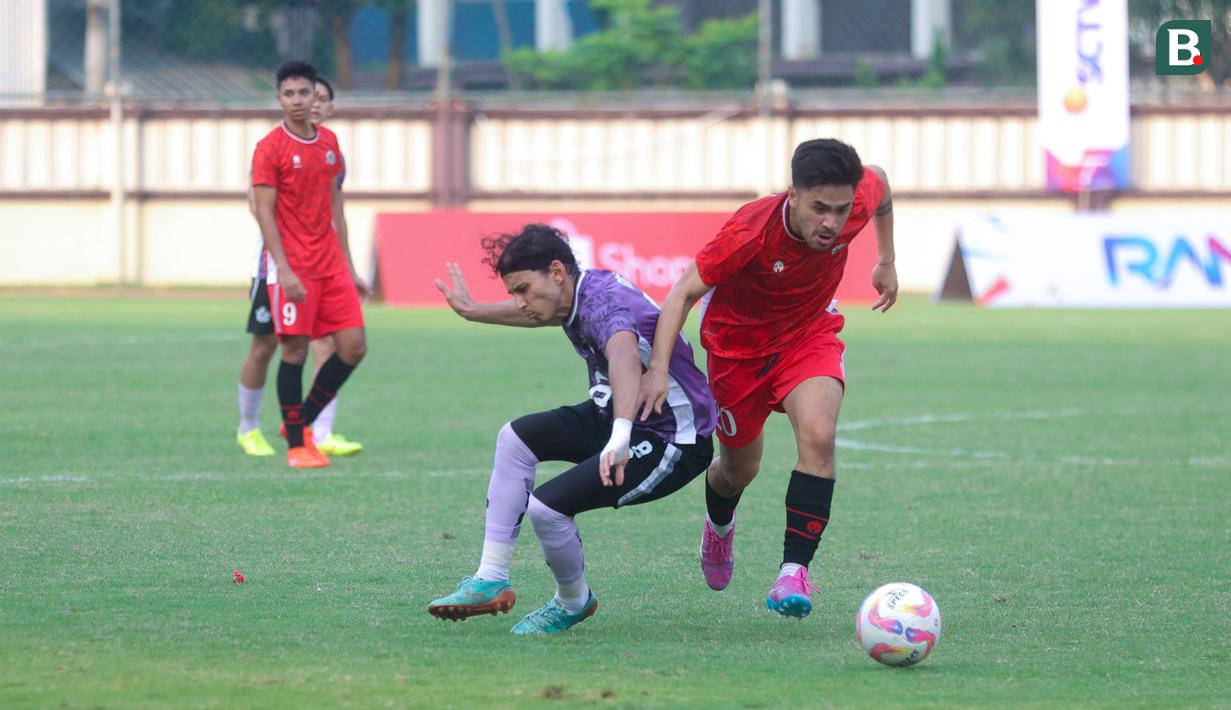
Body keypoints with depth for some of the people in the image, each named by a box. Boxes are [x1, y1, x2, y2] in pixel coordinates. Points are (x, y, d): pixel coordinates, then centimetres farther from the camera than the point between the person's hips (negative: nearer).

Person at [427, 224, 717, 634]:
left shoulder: (605, 301, -29)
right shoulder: (575, 297, 0)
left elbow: (625, 358, -51)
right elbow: (532, 312, 26)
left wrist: (620, 437, -68)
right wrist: (472, 311, 42)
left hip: (673, 443, -10)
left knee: (545, 506, -20)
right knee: (515, 438, 9)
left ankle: (573, 603, 9)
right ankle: (491, 581, 9)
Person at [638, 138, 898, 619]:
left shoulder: (859, 200, -26)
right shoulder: (749, 232, -37)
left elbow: (879, 182, 1)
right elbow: (685, 291, -27)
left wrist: (887, 262, 11)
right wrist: (658, 369, -37)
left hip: (810, 335, 2)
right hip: (739, 343, -2)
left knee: (818, 436, -26)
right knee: (740, 467, 14)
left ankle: (794, 571, -22)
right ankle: (719, 525, 52)